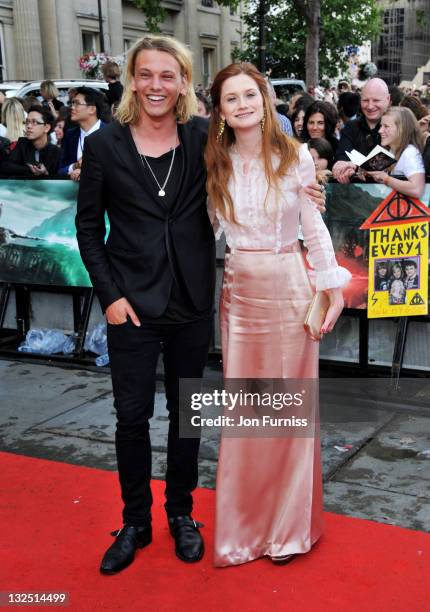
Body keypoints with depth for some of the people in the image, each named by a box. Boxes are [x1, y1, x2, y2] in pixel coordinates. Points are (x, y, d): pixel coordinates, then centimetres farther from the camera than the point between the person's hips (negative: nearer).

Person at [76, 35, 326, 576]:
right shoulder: (104, 144, -3)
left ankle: (181, 513, 32)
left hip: (191, 301, 1)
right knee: (132, 414, 5)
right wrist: (109, 294, -6)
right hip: (132, 301, -1)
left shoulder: (204, 139, -1)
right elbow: (88, 227, 1)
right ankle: (135, 522, 26)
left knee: (185, 410, 13)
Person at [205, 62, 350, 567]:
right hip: (239, 291, 2)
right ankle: (245, 522, 25)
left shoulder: (296, 156, -3)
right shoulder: (214, 165, 4)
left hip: (289, 288, -2)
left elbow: (313, 226, 0)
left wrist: (334, 287, -2)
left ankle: (290, 522, 25)